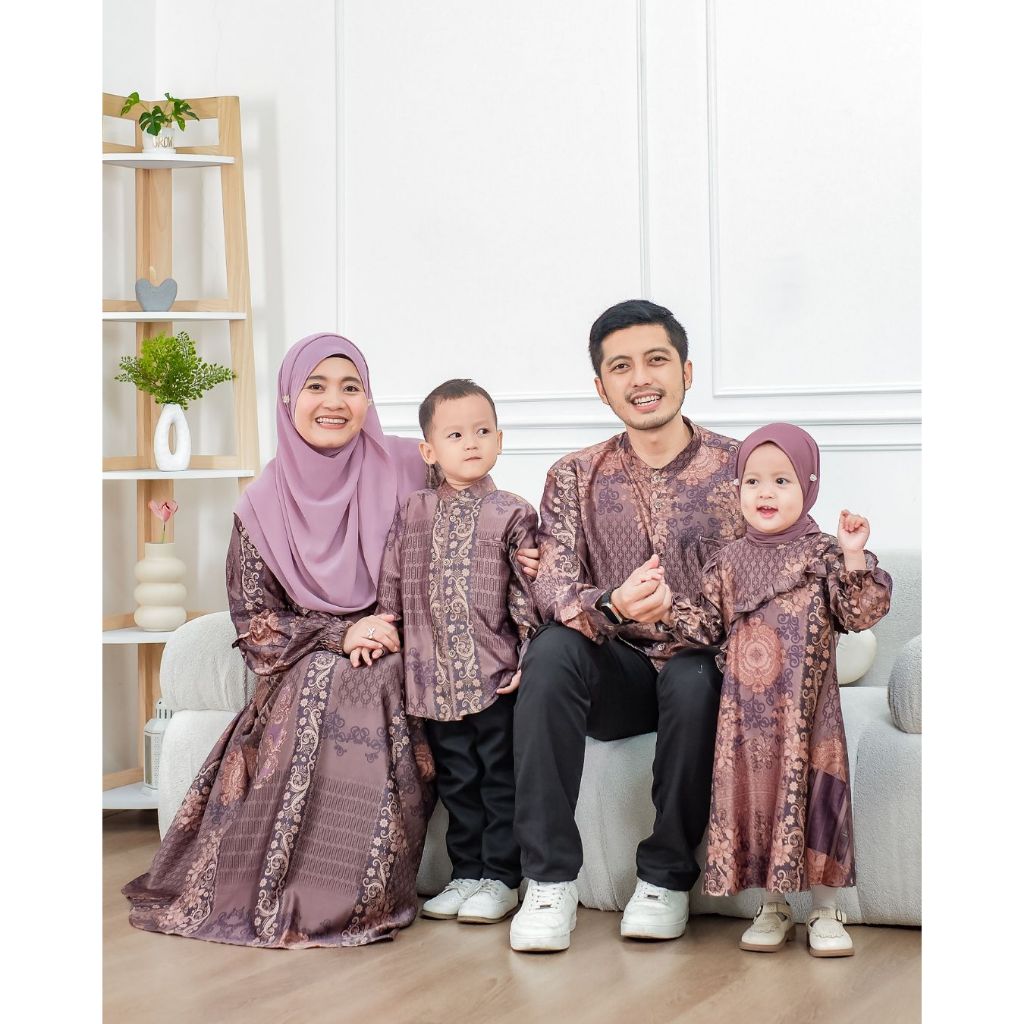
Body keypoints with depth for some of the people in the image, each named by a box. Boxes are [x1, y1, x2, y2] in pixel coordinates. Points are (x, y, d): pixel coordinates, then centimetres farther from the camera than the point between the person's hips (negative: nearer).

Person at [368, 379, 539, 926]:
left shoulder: (512, 515, -1)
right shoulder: (412, 514, 7)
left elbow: (528, 593, -3)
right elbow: (391, 586, 13)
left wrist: (529, 660, -10)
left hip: (496, 675, -3)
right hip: (434, 676, 3)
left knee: (500, 778, 4)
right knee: (456, 782, 12)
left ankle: (500, 878, 13)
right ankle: (466, 874, 22)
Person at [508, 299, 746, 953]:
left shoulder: (739, 468, -1)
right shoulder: (576, 478, 4)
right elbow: (553, 589, -10)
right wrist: (613, 607, -34)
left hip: (703, 665, -2)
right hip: (617, 674, 2)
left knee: (691, 680, -35)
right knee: (552, 649, -29)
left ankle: (667, 879, -15)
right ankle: (550, 879, -25)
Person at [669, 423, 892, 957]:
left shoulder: (822, 554, -1)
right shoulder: (727, 561, 9)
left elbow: (859, 615, -8)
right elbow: (709, 626, 11)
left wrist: (854, 558, -18)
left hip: (807, 706, -3)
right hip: (746, 709, 3)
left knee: (812, 790, -2)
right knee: (754, 792, 4)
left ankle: (825, 911, 12)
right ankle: (772, 908, 19)